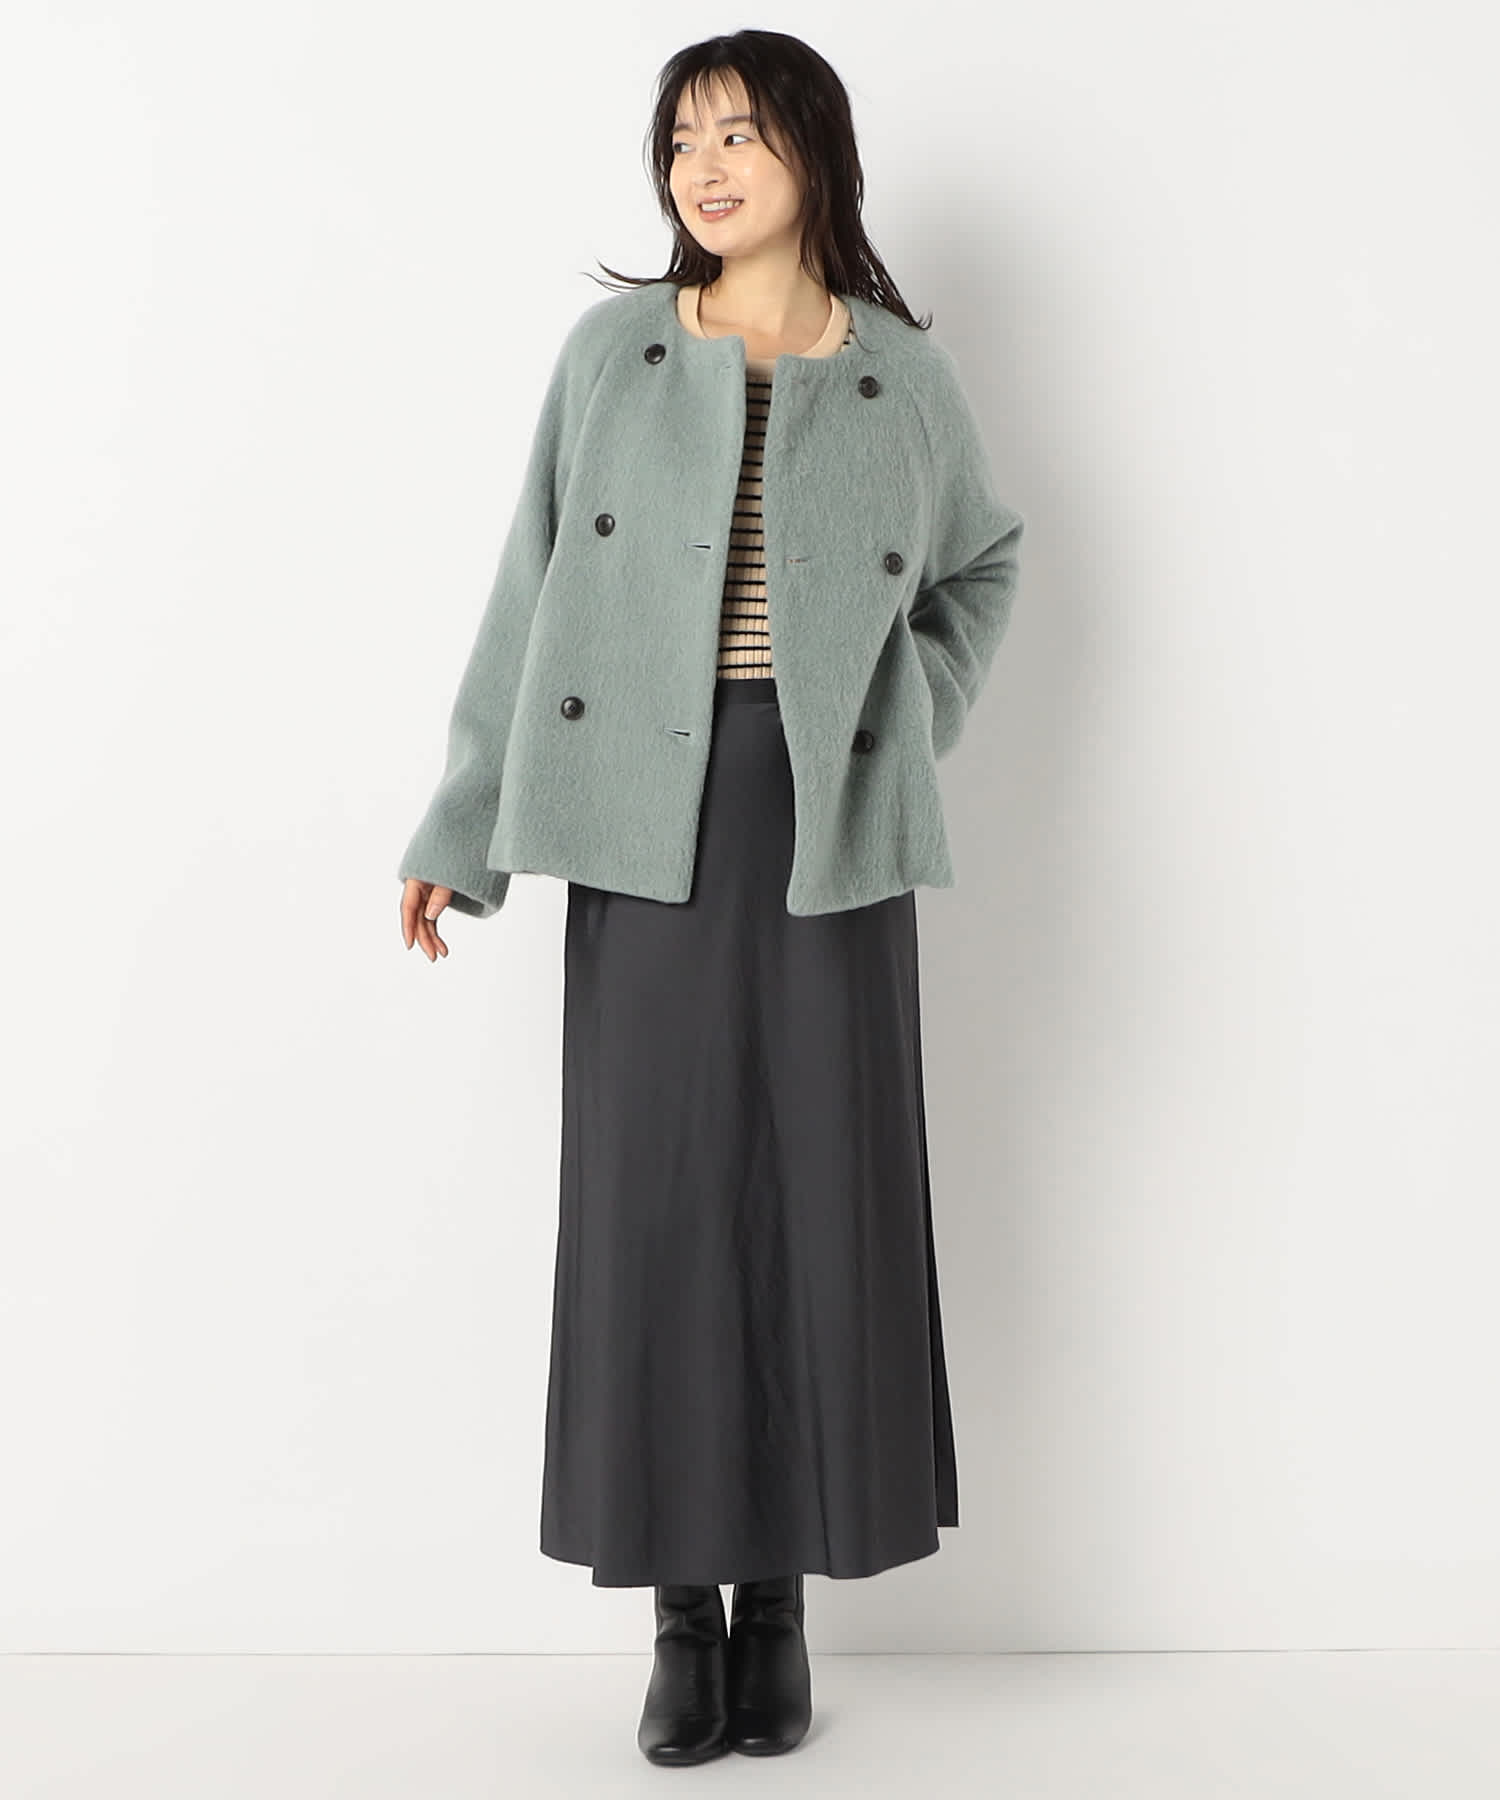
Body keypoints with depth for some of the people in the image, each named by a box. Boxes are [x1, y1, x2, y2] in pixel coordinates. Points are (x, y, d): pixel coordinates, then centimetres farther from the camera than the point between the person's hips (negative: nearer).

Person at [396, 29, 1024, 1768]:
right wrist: (459, 829, 2)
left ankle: (780, 1599, 18)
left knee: (820, 1201, 2)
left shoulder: (905, 378, 7)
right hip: (647, 825, 0)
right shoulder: (613, 351, 5)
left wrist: (916, 711, 7)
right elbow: (533, 591, 5)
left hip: (830, 834, 1)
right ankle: (681, 1611, 15)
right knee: (653, 1202, 1)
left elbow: (983, 563, 23)